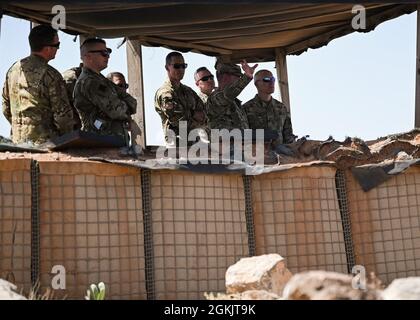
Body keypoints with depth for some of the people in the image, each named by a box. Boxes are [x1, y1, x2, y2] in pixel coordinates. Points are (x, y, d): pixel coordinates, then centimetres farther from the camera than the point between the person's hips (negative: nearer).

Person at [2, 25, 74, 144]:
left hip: (18, 140, 7)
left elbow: (6, 108, 14)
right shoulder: (51, 75, -15)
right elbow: (62, 113, -14)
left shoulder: (13, 70, 7)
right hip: (45, 142, -7)